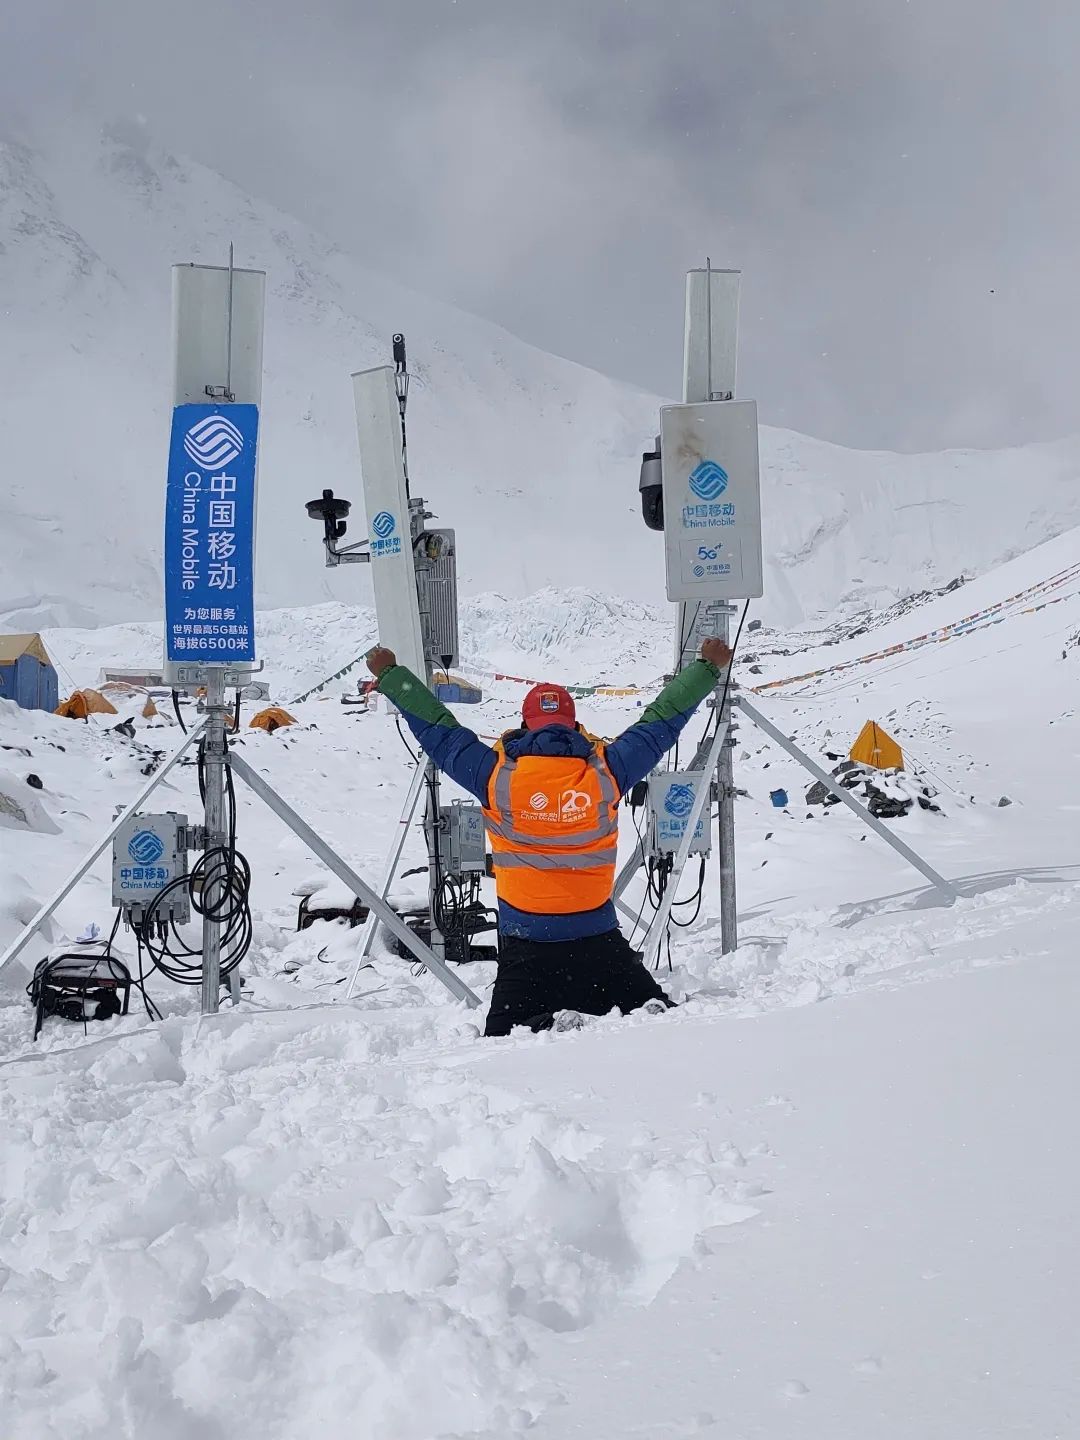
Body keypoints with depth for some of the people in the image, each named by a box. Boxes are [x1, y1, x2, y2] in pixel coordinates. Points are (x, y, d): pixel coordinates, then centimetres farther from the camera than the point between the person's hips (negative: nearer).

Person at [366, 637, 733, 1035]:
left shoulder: (497, 773, -4)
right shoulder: (605, 770, 0)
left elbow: (439, 732, 8)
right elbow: (661, 722, 11)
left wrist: (390, 675, 20)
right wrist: (707, 668, 24)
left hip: (525, 944, -1)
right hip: (599, 938, 1)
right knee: (650, 1005, 13)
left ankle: (548, 1028, -27)